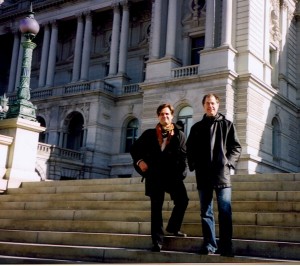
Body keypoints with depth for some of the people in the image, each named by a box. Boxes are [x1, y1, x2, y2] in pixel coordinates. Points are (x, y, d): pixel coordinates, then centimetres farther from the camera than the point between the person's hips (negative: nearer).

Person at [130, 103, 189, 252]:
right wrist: (139, 161, -4)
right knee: (156, 207, 1)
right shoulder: (149, 134, 10)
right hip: (155, 175, 0)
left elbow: (184, 155, 1)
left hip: (173, 174, 0)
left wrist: (181, 173, -11)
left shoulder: (179, 135, 9)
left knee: (182, 200, -11)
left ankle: (173, 227, 16)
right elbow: (134, 148, 14)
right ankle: (157, 241, 5)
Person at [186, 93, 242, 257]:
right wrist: (193, 165, 1)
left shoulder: (227, 125, 10)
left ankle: (226, 247, -2)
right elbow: (190, 148, 15)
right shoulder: (197, 127, 16)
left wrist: (228, 162, -7)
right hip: (203, 175, 3)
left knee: (225, 212, -5)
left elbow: (236, 147, 6)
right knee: (206, 212, 4)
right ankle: (209, 245, 9)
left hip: (222, 173, -2)